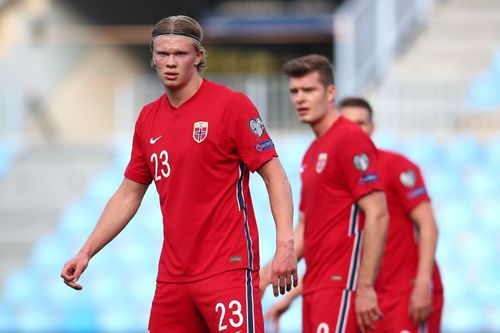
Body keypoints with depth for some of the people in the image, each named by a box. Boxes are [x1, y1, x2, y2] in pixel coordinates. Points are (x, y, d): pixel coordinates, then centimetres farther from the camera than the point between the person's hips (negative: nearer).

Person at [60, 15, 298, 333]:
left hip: (228, 268, -6)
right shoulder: (148, 118, 12)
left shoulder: (231, 105, -6)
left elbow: (274, 176, -7)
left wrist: (285, 243, -19)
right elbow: (128, 196, 20)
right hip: (173, 274, 6)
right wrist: (86, 253, 14)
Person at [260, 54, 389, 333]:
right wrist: (269, 271, 12)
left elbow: (377, 216, -16)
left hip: (341, 286, -9)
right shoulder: (313, 152, 19)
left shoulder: (350, 139, -9)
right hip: (315, 286, 9)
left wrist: (365, 287, -20)